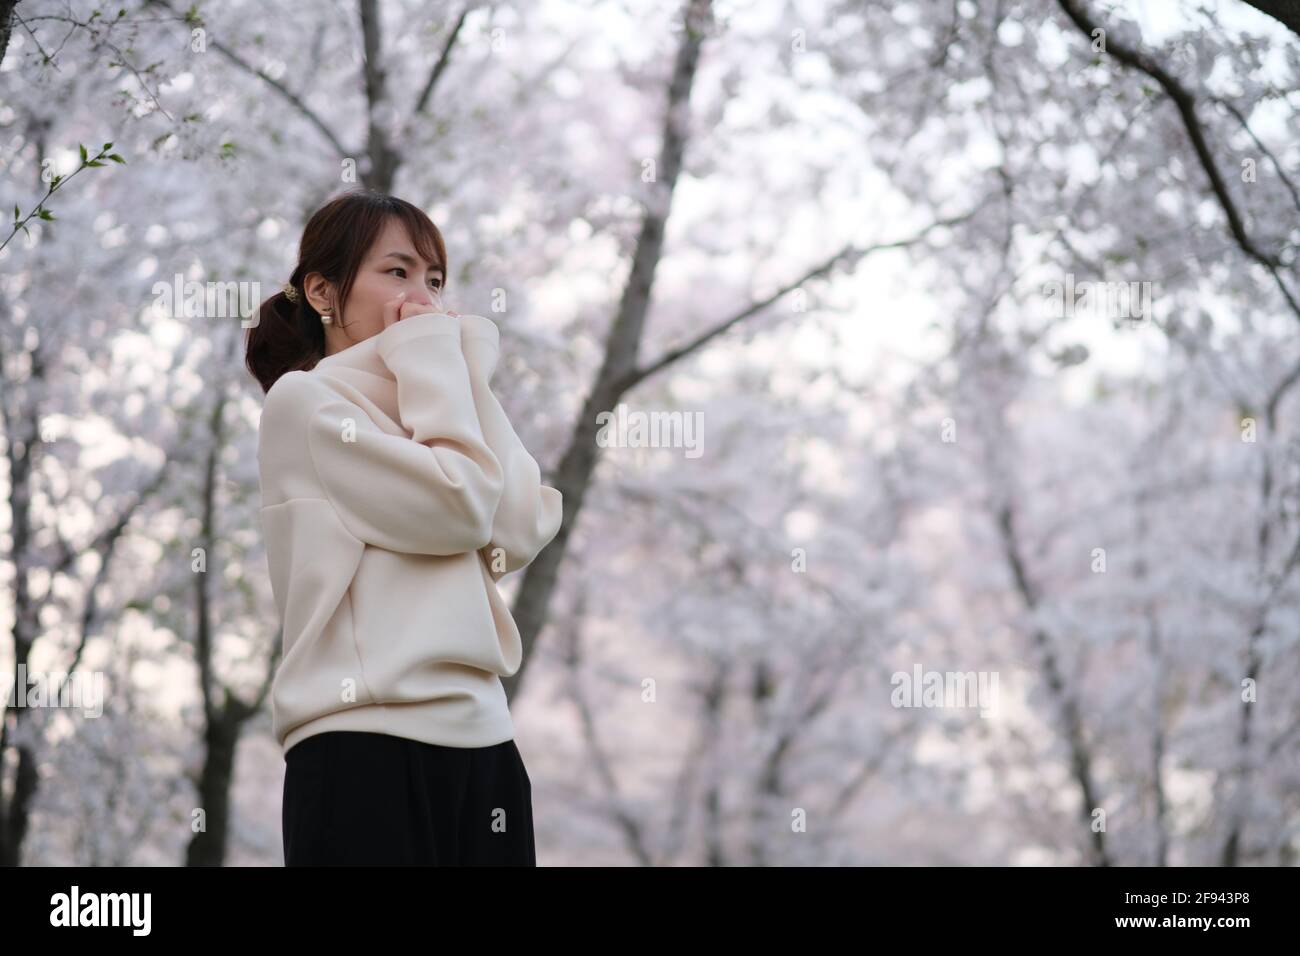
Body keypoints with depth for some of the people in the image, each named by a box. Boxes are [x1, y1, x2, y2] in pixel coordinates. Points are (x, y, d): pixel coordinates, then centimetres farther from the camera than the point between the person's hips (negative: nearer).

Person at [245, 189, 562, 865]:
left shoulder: (409, 411, 22)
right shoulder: (303, 400, 0)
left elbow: (523, 532, 6)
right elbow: (457, 508, -11)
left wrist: (465, 377, 6)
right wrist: (434, 356, -1)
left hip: (480, 744, 7)